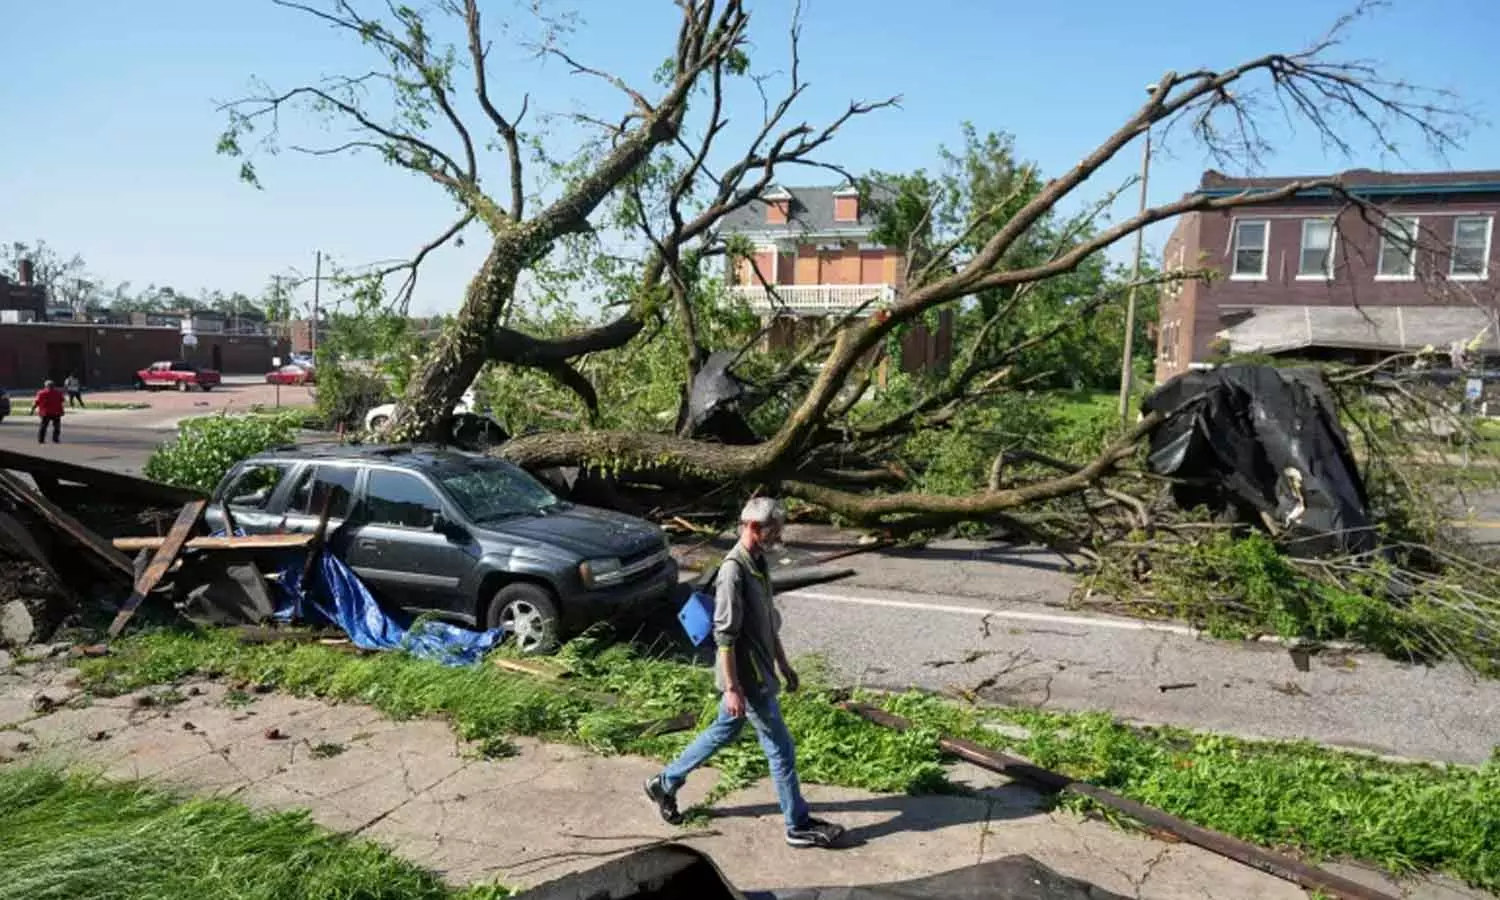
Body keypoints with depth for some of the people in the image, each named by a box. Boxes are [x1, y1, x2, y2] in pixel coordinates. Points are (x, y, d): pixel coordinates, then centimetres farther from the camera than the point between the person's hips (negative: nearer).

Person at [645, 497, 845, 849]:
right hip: (746, 678, -10)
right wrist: (732, 688, -22)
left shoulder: (758, 563, 7)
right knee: (781, 749, 2)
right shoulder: (734, 570, -23)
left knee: (722, 733, 22)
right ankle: (799, 827, 17)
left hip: (759, 671, 10)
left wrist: (783, 663, 20)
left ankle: (665, 784, 35)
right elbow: (724, 635, -22)